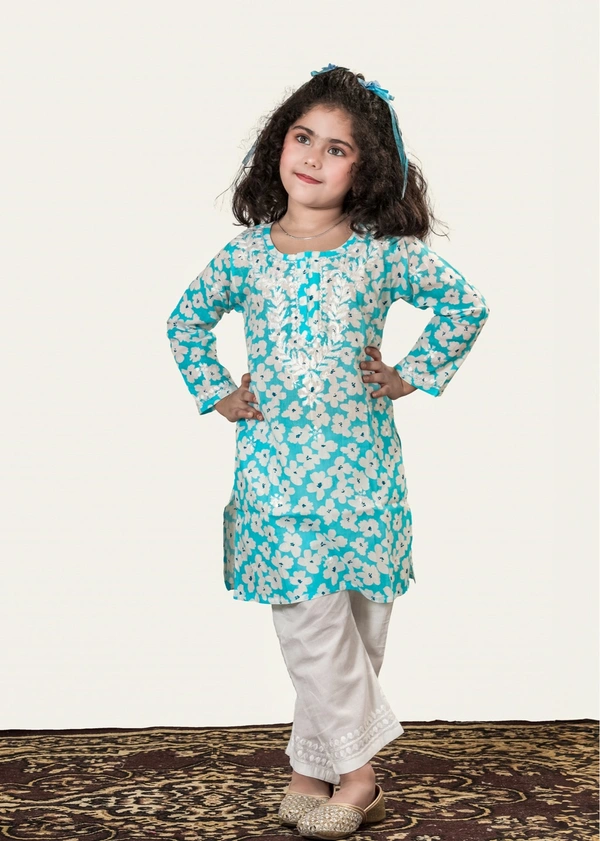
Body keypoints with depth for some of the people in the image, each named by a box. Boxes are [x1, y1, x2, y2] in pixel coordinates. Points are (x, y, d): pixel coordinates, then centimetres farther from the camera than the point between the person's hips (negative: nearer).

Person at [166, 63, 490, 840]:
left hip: (361, 469, 0)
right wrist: (215, 394, 10)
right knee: (309, 619, -6)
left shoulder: (384, 253, -1)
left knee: (357, 624, 4)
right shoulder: (244, 254, 4)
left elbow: (467, 305, 6)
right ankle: (356, 772, 8)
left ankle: (314, 769, 18)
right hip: (274, 472, 0)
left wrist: (414, 375, 2)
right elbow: (186, 320, 20)